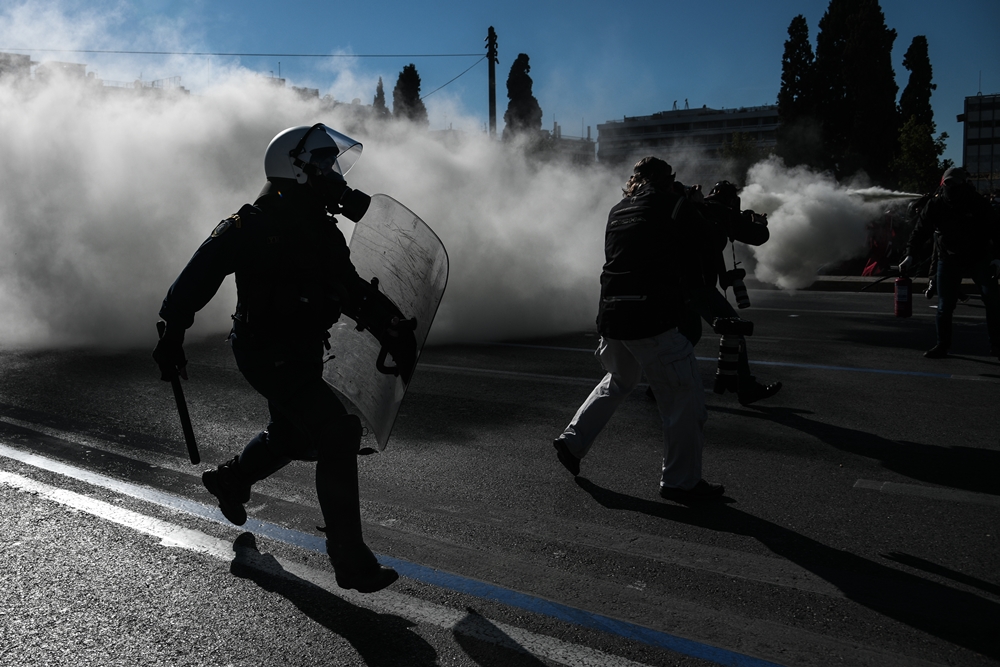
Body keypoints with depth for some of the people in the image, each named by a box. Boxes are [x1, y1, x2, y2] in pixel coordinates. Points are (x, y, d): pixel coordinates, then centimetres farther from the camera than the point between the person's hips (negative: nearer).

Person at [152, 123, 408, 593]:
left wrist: (389, 325, -4)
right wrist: (171, 335, -13)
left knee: (292, 432, 27)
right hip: (269, 355, -9)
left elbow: (352, 290, 11)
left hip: (300, 354, 9)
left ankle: (230, 480, 57)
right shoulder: (256, 223, -16)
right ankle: (350, 560, -8)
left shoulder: (321, 228, 8)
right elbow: (199, 275, -14)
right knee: (337, 434, -15)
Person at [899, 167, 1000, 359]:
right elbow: (920, 231, -9)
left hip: (978, 257, 0)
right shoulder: (935, 204, -11)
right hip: (948, 259, 0)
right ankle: (942, 345, 12)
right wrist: (910, 255, -21)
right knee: (944, 306, -1)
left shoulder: (977, 203, -11)